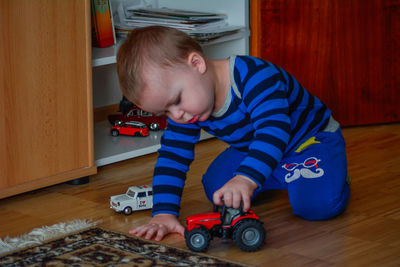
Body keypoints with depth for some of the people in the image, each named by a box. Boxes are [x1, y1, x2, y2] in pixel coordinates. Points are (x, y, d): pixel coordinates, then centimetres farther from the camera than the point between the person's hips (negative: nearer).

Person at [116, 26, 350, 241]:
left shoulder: (254, 77, -39)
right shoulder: (182, 109, -16)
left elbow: (273, 130, -51)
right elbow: (173, 156, -13)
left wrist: (246, 180, -65)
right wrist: (164, 213, -25)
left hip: (312, 138, -7)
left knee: (317, 203, -30)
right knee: (216, 188, -8)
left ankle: (337, 177, 7)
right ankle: (281, 178, 17)